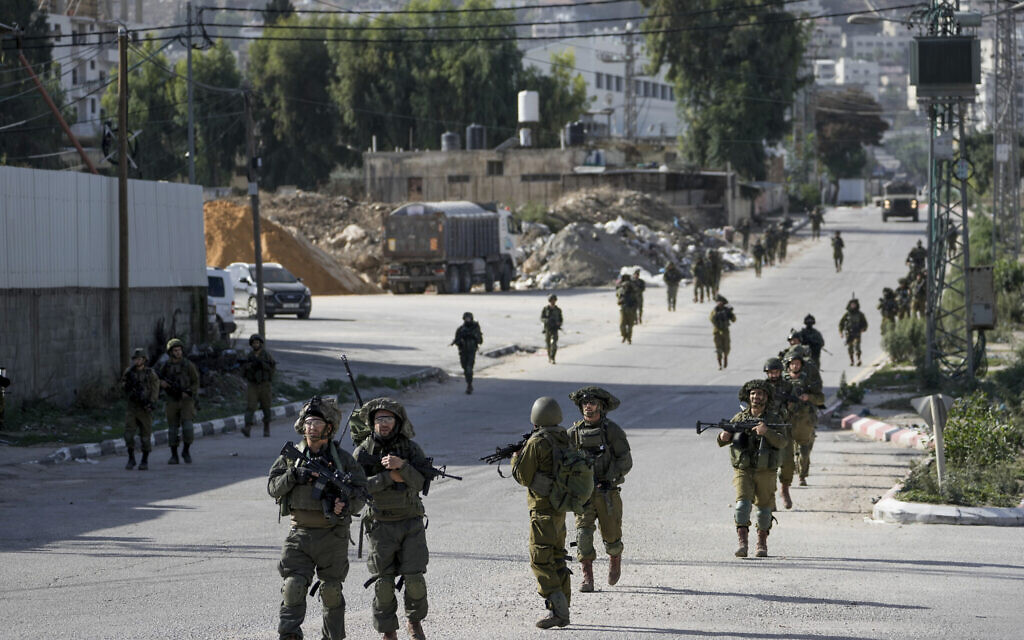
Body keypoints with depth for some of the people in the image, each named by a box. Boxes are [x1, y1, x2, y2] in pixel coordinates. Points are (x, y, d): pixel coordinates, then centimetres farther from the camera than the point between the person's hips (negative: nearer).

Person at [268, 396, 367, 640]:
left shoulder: (343, 459, 0)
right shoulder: (291, 455, 6)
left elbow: (360, 492, 0)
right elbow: (273, 487, 2)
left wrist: (346, 506, -20)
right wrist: (294, 476, -16)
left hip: (332, 536, -1)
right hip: (299, 534, 1)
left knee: (331, 591, 7)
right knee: (293, 585, -12)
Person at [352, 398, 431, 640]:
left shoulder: (411, 448, 1)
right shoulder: (363, 451, -1)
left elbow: (421, 482, -10)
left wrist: (402, 466, -27)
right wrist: (390, 477, -19)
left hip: (411, 523, 0)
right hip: (381, 525, 0)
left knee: (414, 578, -7)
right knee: (383, 582, -2)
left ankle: (414, 620, 17)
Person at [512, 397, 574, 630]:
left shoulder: (536, 443, -17)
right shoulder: (565, 440, 7)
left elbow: (523, 477, -11)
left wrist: (516, 456, 9)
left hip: (543, 510, -8)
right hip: (560, 508, 8)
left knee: (541, 561, -7)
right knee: (557, 560, 14)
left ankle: (556, 609, -15)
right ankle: (563, 611, 15)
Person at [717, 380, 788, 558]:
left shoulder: (774, 419, 1)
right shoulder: (739, 418, 6)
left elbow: (782, 442, -13)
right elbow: (722, 442, 13)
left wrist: (766, 432, -29)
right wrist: (723, 437, -12)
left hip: (765, 472, 0)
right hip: (743, 470, 0)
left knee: (764, 507, 7)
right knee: (743, 503, -17)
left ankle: (762, 543, 24)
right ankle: (742, 543, -23)